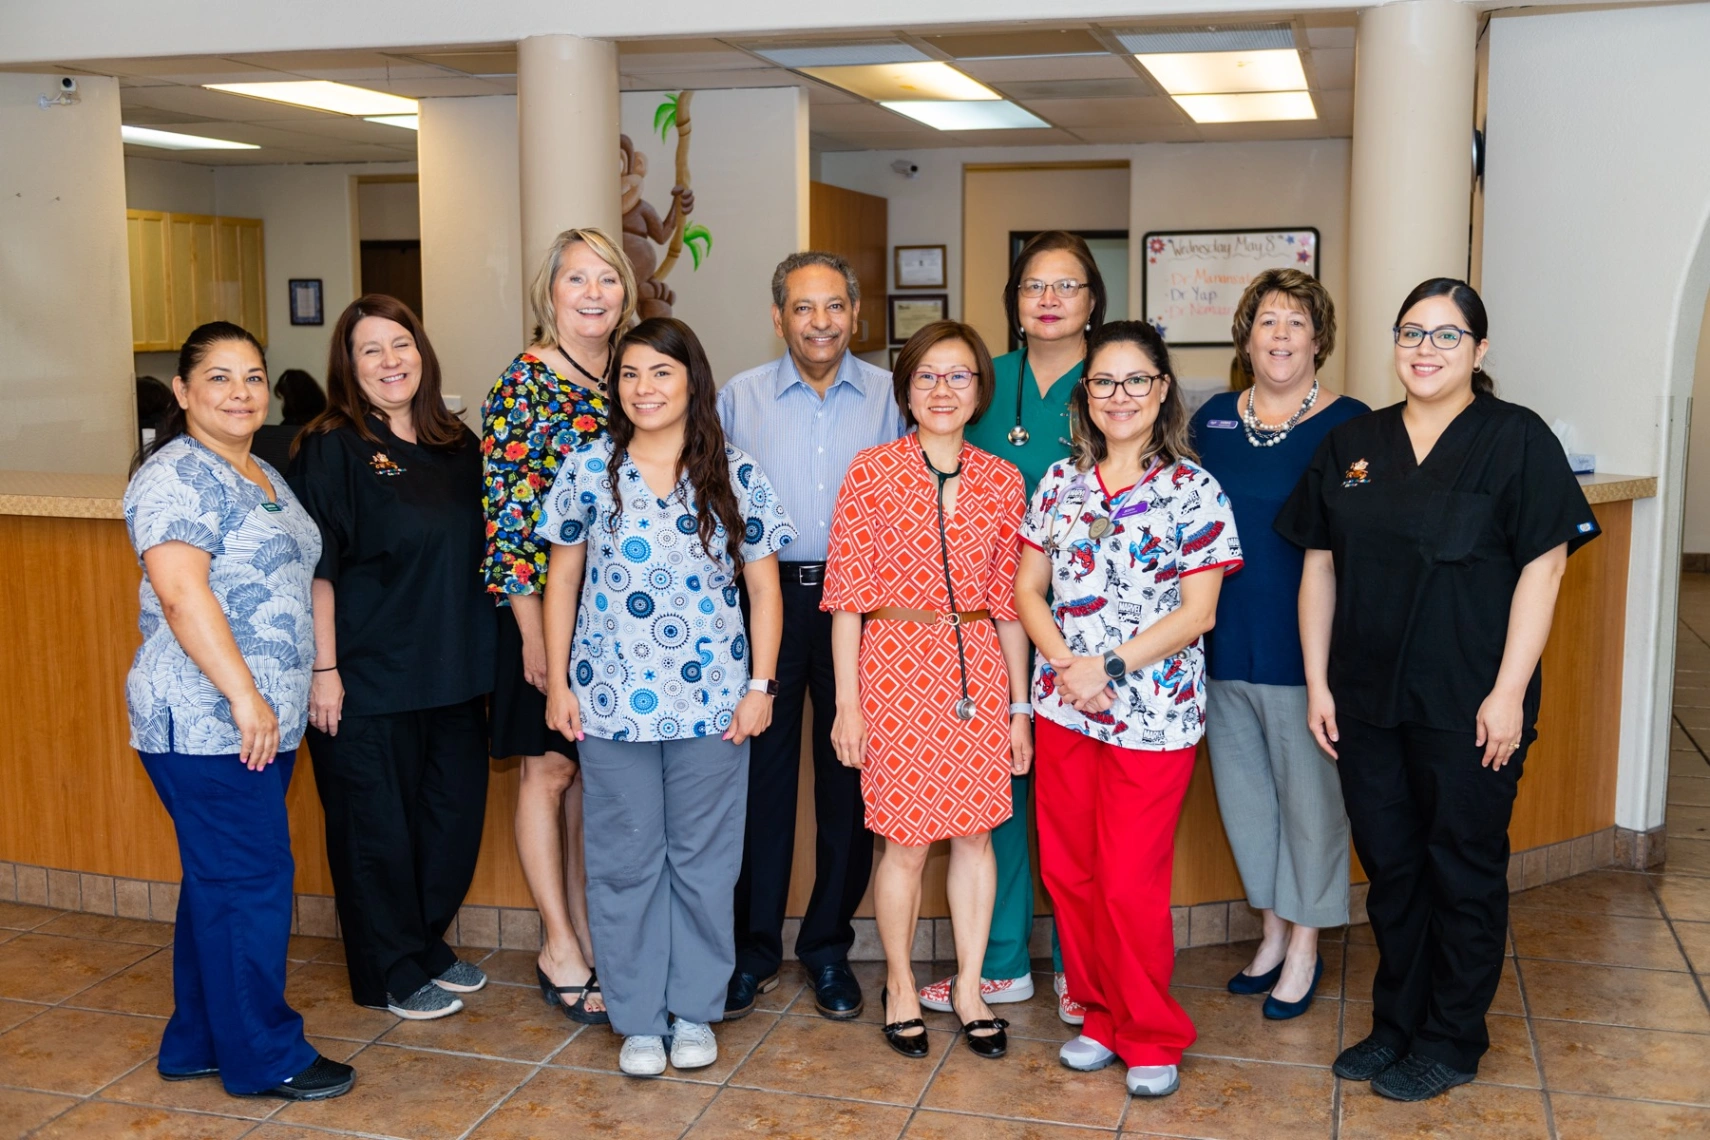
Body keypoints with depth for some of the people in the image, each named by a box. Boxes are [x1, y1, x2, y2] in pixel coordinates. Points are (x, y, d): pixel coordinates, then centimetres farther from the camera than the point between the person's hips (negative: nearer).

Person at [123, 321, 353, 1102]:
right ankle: (263, 1057, 10)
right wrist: (246, 697, -24)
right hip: (206, 722, -9)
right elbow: (182, 593, -21)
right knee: (250, 881, -3)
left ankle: (199, 1043, 28)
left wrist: (297, 691, 21)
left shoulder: (262, 476, 17)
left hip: (263, 719, 9)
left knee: (221, 882, 16)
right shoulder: (178, 474, -12)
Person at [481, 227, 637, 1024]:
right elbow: (505, 511, -11)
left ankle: (583, 927, 24)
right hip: (545, 604, -5)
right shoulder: (524, 382, -8)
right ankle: (561, 948, 14)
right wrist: (532, 625, -15)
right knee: (549, 769, 4)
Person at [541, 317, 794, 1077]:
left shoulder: (735, 475, 0)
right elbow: (563, 579, 6)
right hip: (611, 701, 0)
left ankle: (695, 1010, 25)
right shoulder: (589, 468, 1)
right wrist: (557, 681, 3)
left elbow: (763, 587, 3)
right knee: (624, 862, 8)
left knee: (704, 859, 9)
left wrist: (760, 685, -2)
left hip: (711, 701, 0)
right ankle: (638, 1018, 22)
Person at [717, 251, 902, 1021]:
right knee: (761, 772, 4)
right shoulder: (739, 398, 7)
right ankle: (753, 950, 18)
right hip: (767, 595, 0)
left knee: (849, 778, 7)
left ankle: (829, 948, 21)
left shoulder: (888, 397, 6)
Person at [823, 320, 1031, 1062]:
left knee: (975, 833, 9)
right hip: (895, 667, -3)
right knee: (907, 844, 4)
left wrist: (1019, 705, 8)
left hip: (978, 670, 3)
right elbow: (847, 594, -4)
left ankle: (969, 989, 25)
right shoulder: (871, 471, -4)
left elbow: (1008, 599, 8)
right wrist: (847, 702, -7)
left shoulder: (1001, 480, 6)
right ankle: (900, 988, 24)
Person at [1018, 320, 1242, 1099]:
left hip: (1152, 713, -4)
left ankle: (1151, 1037, 20)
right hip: (1062, 706, 4)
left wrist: (1110, 666, -15)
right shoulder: (1060, 481, 7)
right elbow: (1028, 587, 7)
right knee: (1067, 872, 11)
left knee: (1131, 886, 0)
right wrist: (1065, 664, -9)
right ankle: (1101, 1018, 30)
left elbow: (1197, 611, -8)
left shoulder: (1193, 490, -5)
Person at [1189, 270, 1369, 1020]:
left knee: (1309, 790, 6)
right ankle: (1273, 929, 32)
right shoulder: (1213, 420, 7)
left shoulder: (1349, 424, -5)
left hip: (1305, 645, -5)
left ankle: (1305, 947, 22)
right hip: (1224, 643, 5)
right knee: (1241, 785, 14)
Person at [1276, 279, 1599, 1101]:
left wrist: (1508, 693, -14)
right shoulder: (1352, 445, 8)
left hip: (1469, 706, -4)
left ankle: (1451, 1042, 23)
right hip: (1367, 702, 4)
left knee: (1463, 870, 8)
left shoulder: (1517, 440, -5)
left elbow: (1542, 569, -9)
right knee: (1389, 865, 14)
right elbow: (1320, 567, 9)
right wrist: (1318, 682, 5)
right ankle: (1396, 1024, 30)